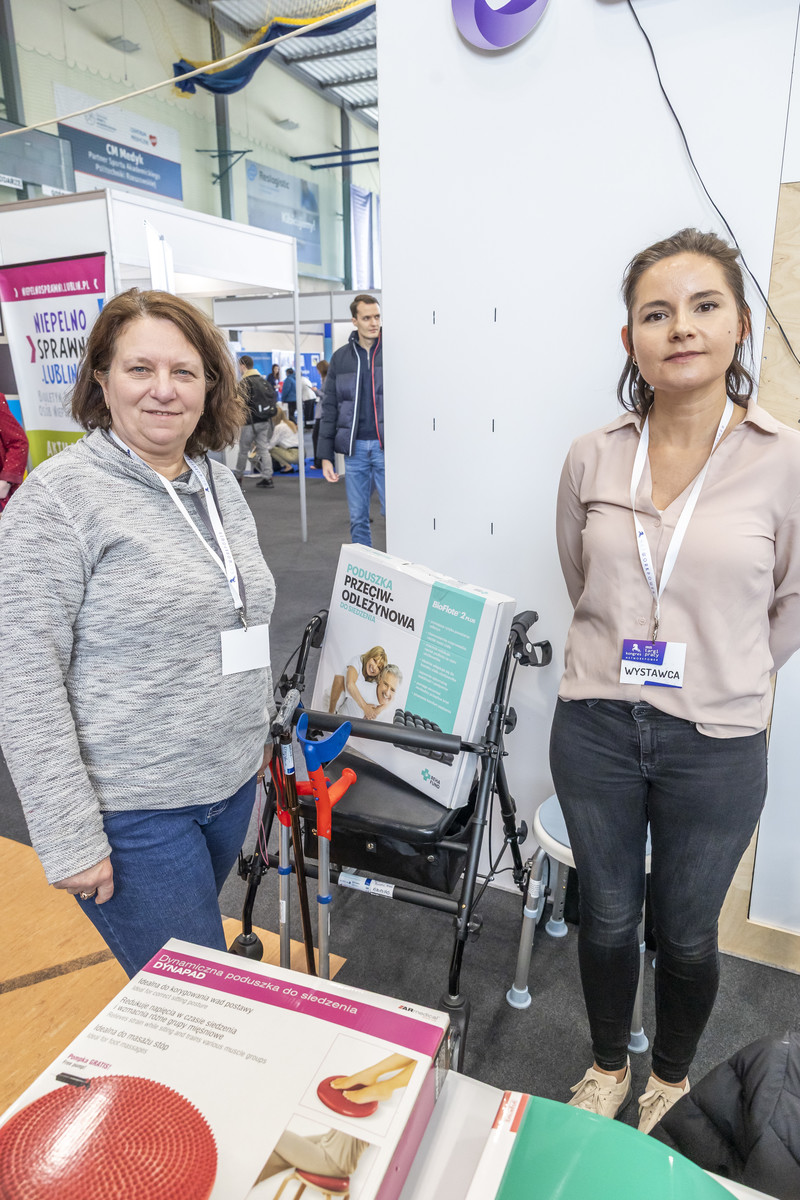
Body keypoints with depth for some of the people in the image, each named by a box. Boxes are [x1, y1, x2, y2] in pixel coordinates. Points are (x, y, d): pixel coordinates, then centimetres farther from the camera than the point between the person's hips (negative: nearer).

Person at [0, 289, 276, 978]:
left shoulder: (222, 484, 7)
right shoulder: (60, 496, -15)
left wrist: (260, 729, 20)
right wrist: (70, 838, -17)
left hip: (232, 783, 6)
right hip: (132, 812, -6)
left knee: (195, 934, 23)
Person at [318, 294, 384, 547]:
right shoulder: (340, 357, 10)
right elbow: (330, 407, 10)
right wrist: (325, 455, 5)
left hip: (386, 446, -3)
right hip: (355, 448, 3)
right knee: (358, 518, 7)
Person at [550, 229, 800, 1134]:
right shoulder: (593, 458, -4)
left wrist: (725, 677, 9)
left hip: (715, 745, -1)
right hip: (595, 728, 2)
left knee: (686, 934, 19)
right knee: (607, 917, 20)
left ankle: (670, 1081, 50)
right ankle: (607, 1068, 49)